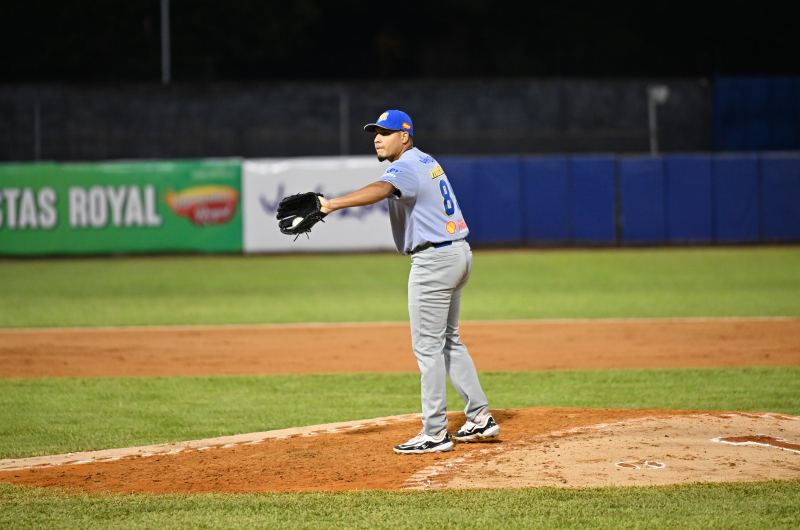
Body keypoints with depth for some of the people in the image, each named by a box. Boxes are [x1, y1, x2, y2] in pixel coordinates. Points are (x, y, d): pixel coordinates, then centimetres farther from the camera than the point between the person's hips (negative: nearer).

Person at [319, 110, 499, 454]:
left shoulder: (406, 167, -16)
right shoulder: (427, 162, 16)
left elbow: (379, 190, -37)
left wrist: (332, 204, -50)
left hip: (434, 259, -10)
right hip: (458, 254, 10)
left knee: (427, 346, -6)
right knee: (448, 341, 18)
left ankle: (435, 433, -4)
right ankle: (479, 417, 19)